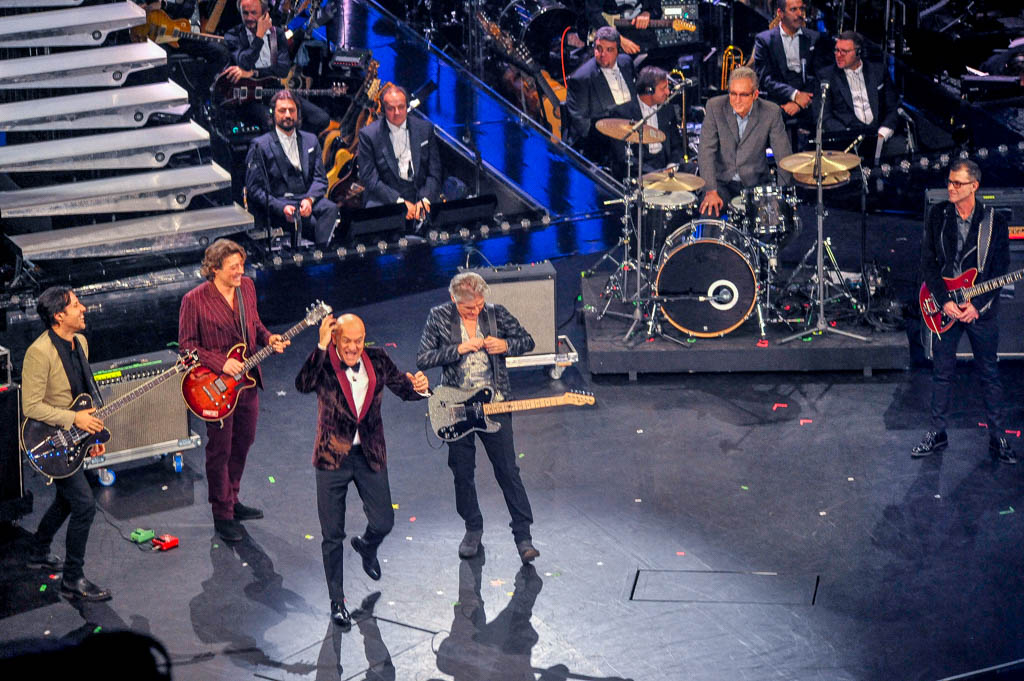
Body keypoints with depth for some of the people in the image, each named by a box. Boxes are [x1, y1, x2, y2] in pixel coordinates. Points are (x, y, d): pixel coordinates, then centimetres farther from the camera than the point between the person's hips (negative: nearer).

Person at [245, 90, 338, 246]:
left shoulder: (310, 140, 19)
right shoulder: (260, 145, 5)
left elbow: (320, 178, 12)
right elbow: (254, 188, -1)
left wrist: (309, 199, -12)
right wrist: (281, 207, -18)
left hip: (307, 199, 3)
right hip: (276, 203, -3)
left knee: (330, 208, -31)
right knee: (308, 220, -35)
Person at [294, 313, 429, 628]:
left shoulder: (377, 360, -3)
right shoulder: (324, 364, -14)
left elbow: (402, 387, 3)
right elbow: (303, 385, -33)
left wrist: (418, 387, -20)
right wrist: (321, 346, -38)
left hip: (369, 455, 3)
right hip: (332, 457, -3)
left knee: (383, 522, 8)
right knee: (333, 535, 6)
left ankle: (366, 546, 46)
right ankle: (337, 601, 21)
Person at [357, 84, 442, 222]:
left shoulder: (425, 128, 9)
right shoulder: (368, 134, 1)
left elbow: (435, 173, 8)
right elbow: (369, 178, -4)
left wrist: (425, 200, -10)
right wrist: (399, 201, -15)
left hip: (420, 195, 2)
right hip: (385, 199, -2)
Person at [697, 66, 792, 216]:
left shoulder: (770, 113, -9)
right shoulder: (715, 107, -9)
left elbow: (784, 155, -8)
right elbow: (706, 150, -13)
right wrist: (711, 191, -24)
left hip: (755, 182, 0)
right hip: (722, 180, 0)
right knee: (708, 211, -25)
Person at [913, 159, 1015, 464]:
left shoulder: (994, 221, -7)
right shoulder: (938, 216, -1)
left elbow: (1001, 269, -6)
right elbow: (928, 262, -1)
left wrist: (977, 304, -15)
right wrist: (944, 301, -11)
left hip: (981, 309, -2)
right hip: (944, 306, 2)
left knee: (989, 375, 6)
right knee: (942, 372, 8)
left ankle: (998, 438, 15)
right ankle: (937, 434, 20)